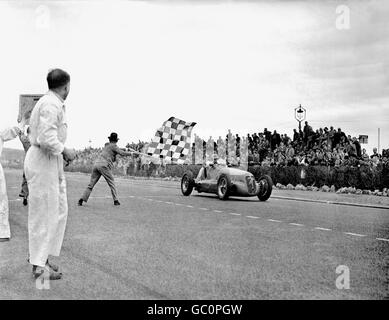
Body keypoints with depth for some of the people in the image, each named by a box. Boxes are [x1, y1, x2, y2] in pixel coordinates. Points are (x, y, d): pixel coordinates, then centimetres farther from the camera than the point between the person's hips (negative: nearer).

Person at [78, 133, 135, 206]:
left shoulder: (106, 145, 27)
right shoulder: (114, 146, 5)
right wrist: (131, 153, 8)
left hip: (96, 164, 6)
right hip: (104, 165, -6)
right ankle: (115, 200, 5)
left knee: (91, 184, 6)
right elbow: (122, 153, -6)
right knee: (111, 183, 5)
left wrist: (128, 149, 27)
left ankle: (82, 199, -2)